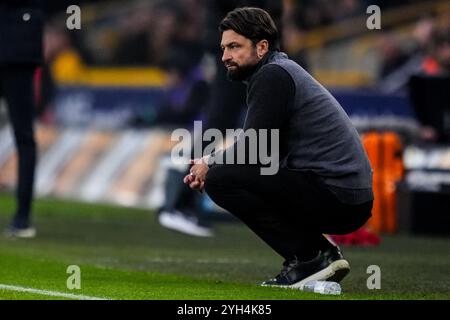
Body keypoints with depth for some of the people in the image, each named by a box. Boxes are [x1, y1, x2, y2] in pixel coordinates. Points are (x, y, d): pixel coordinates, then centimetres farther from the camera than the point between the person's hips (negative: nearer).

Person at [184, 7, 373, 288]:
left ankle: (309, 257, -10)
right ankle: (320, 253, 11)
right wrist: (212, 162, 10)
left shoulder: (272, 76, -10)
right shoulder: (283, 70, 20)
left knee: (221, 179, -13)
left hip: (335, 197, -10)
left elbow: (251, 151, -14)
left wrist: (210, 166, 4)